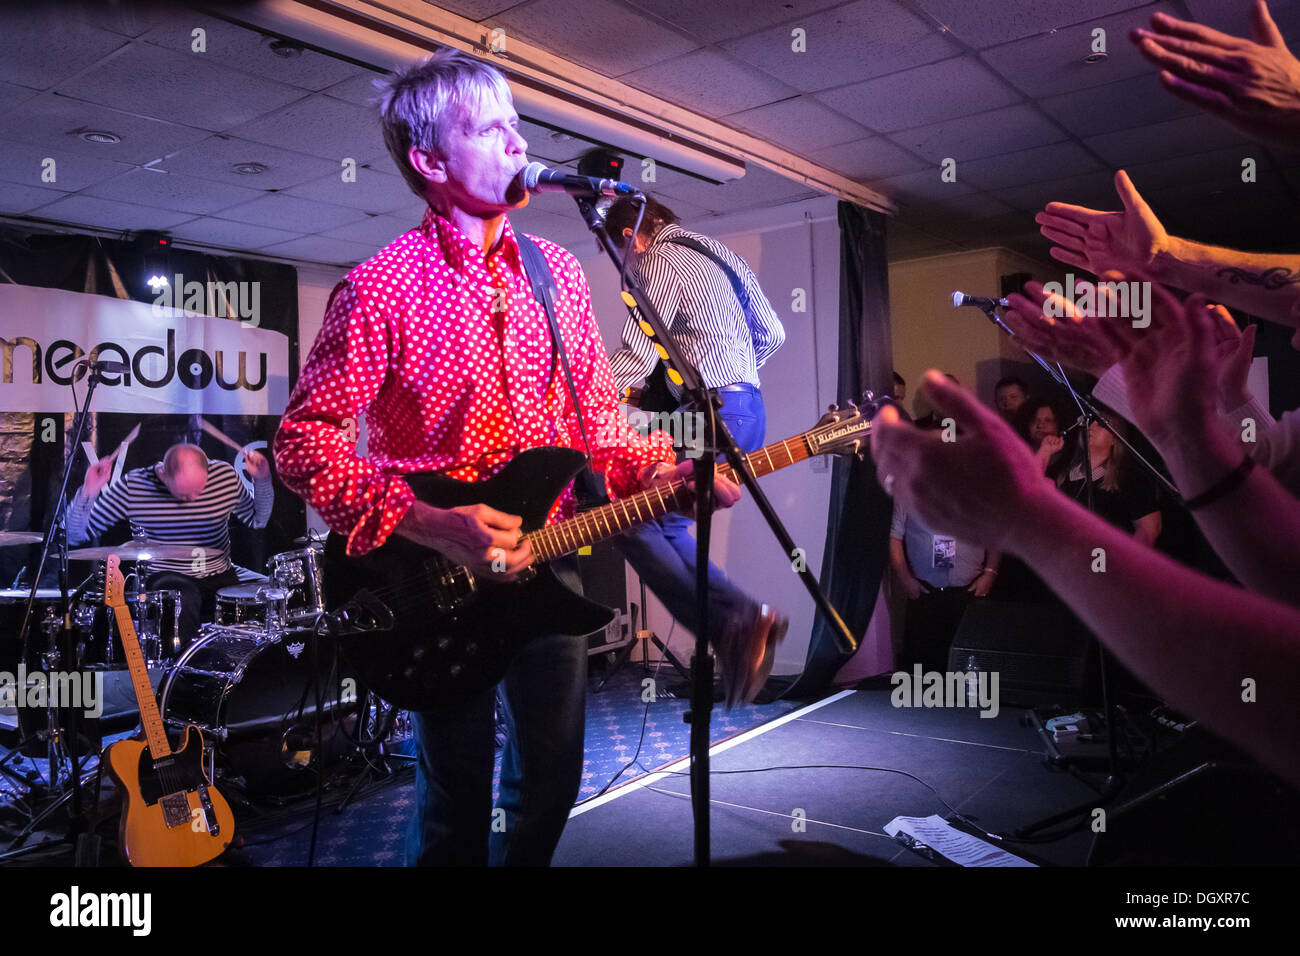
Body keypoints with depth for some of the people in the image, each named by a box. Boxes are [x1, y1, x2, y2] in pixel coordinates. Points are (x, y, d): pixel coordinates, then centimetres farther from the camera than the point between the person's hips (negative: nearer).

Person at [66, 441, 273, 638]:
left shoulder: (225, 475, -3)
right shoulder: (132, 487, -9)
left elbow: (258, 520, 11)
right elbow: (75, 534, -4)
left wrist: (262, 479, -5)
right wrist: (89, 492, -21)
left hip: (220, 578, 2)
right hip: (166, 579, -2)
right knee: (185, 602, -35)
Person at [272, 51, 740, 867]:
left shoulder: (557, 272, 4)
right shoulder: (381, 287, -13)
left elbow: (598, 414, 9)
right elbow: (306, 439, -14)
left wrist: (664, 473, -9)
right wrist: (432, 528, -25)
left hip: (550, 562, 5)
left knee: (551, 780, 18)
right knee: (457, 802, 12)